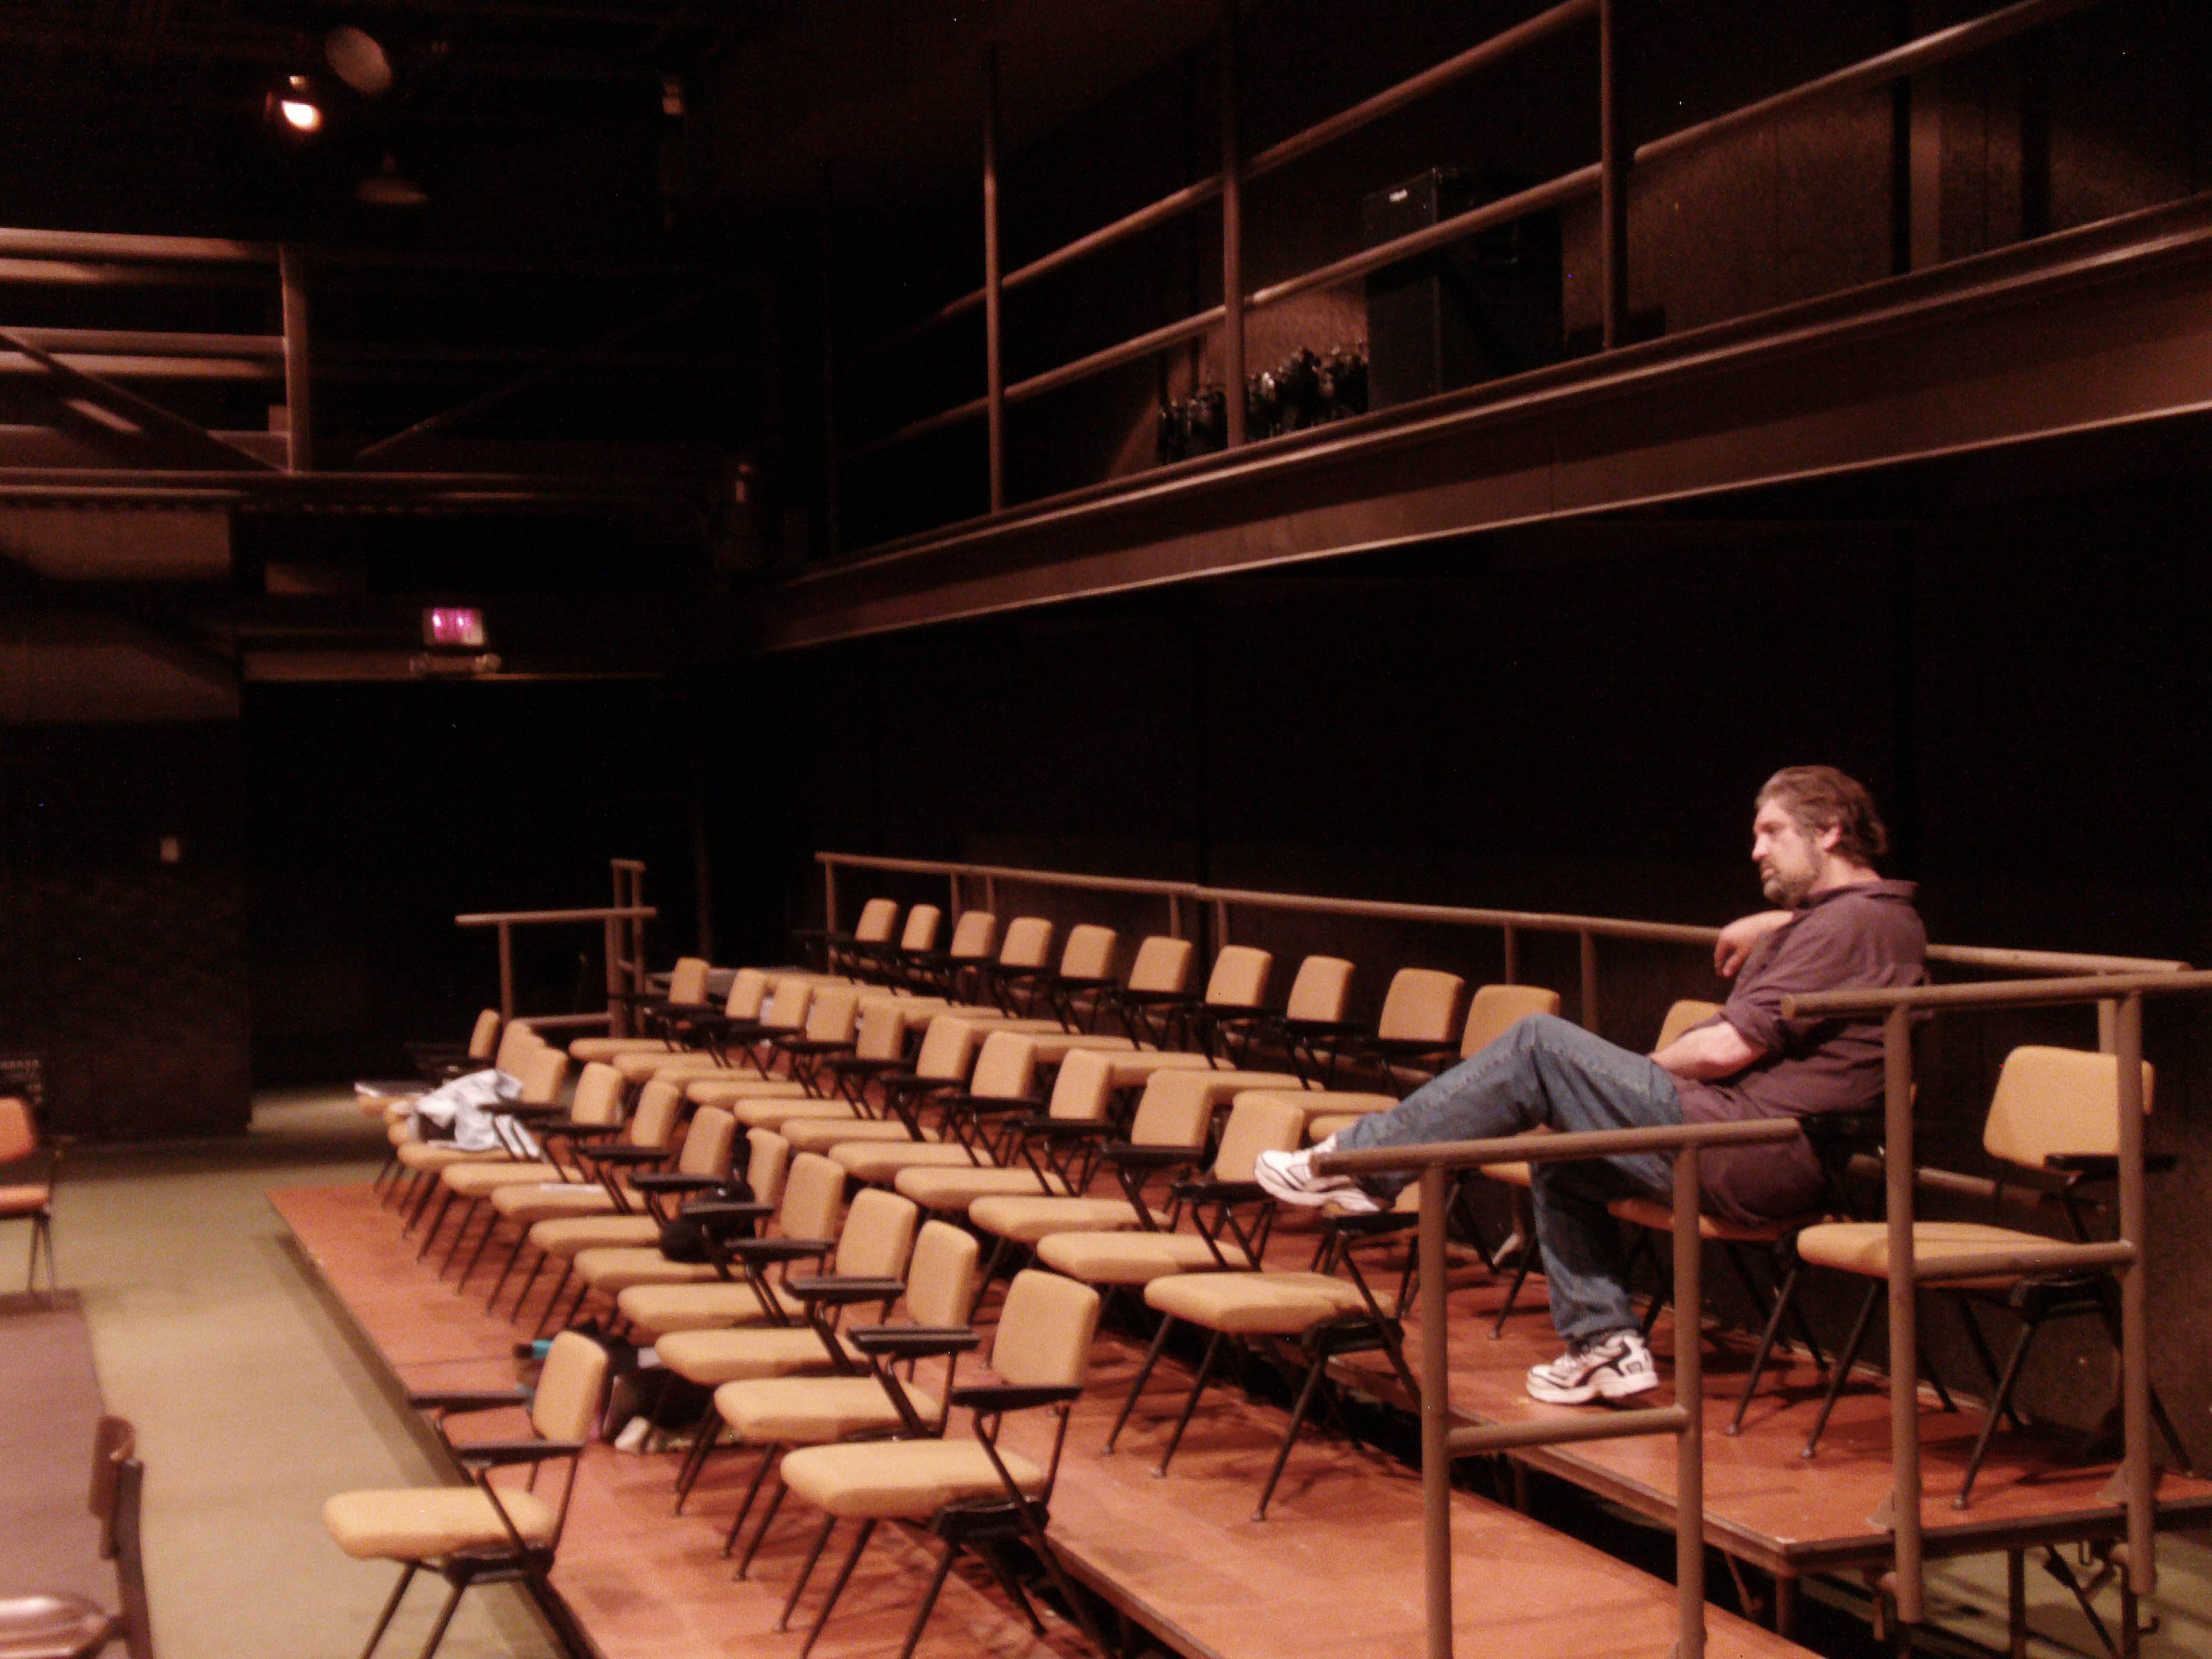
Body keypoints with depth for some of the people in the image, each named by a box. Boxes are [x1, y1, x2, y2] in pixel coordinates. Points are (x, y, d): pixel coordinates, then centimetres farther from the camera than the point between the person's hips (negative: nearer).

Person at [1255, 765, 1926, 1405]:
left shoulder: (1854, 920, -14)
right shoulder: (1872, 914, 17)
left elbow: (1728, 1048, -19)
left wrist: (1644, 1068, -1)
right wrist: (1760, 928, 27)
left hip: (1743, 1156, -11)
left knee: (1539, 1046, -11)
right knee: (1563, 1159, 23)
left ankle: (1361, 1165, -8)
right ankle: (1605, 1340, 18)